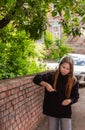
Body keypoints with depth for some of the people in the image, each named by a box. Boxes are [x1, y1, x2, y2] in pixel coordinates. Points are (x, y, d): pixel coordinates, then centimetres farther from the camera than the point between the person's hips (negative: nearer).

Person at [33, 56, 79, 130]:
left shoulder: (73, 81, -7)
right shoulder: (51, 75, -8)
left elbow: (75, 96, 0)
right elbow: (36, 78, -10)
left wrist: (70, 100, -21)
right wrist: (46, 84, -27)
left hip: (65, 111, -1)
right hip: (52, 110, 1)